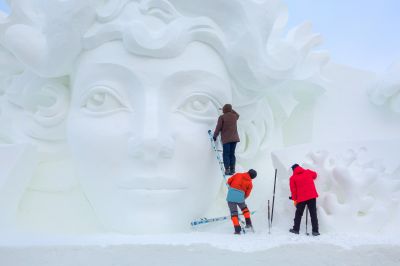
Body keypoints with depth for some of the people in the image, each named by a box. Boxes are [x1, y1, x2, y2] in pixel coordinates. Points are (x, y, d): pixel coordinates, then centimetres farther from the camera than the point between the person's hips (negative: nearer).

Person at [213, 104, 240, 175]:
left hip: (226, 139, -4)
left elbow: (218, 128, -7)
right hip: (234, 138, 4)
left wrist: (215, 136, 5)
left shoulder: (222, 117, -8)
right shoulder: (235, 116, 6)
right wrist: (231, 110, 38)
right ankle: (232, 169, 8)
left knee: (226, 154, 0)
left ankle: (227, 170, -7)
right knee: (232, 154, 10)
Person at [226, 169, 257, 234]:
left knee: (233, 212, 6)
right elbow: (247, 194, 5)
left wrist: (230, 187, 28)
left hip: (231, 195, 0)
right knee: (244, 208, 29)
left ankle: (237, 229, 1)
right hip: (240, 197, 0)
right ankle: (248, 223, 24)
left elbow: (229, 180, 10)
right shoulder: (250, 183, 7)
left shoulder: (238, 174, 9)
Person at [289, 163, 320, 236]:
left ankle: (296, 229, 19)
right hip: (312, 196, 1)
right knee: (313, 214, 3)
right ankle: (315, 231, 0)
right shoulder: (308, 172, 7)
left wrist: (294, 199, 4)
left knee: (298, 214, 14)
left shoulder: (293, 177, 1)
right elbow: (315, 175, 29)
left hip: (301, 198, -1)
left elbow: (293, 189, -2)